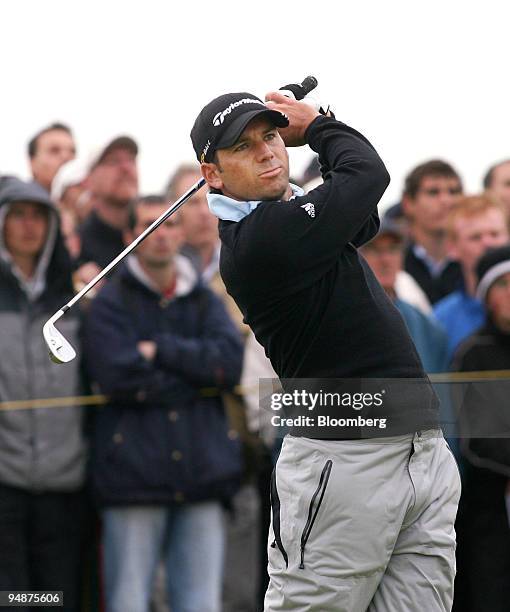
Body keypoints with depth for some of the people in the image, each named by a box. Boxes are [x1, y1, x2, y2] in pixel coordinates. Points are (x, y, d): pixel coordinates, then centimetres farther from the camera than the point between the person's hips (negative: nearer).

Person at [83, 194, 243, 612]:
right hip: (134, 479, -3)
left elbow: (231, 359, -2)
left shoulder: (205, 302, 16)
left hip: (201, 482, 3)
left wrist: (159, 350, -6)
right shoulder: (111, 303, 4)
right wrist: (200, 377, -5)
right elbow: (117, 376, -12)